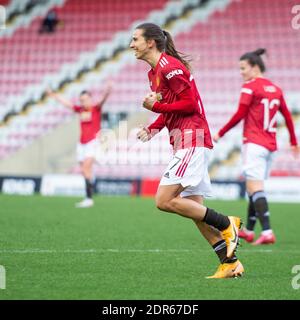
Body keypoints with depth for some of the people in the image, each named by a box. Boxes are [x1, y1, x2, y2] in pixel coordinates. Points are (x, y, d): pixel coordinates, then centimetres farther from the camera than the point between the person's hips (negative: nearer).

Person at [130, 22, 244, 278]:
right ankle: (231, 264, 7)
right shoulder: (155, 72, 18)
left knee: (164, 201, -15)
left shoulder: (170, 67, -12)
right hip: (185, 144, 10)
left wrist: (156, 106, -15)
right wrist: (152, 129, 9)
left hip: (191, 141, -10)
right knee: (195, 210, 7)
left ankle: (226, 224, -6)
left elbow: (190, 104, -16)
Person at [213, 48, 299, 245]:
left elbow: (240, 115, -10)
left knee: (255, 187, -12)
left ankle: (267, 232, -24)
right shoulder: (275, 89, 13)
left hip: (254, 144, -8)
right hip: (270, 146, 8)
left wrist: (220, 134, -1)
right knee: (255, 187, 17)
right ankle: (249, 230, 24)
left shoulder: (250, 87, -7)